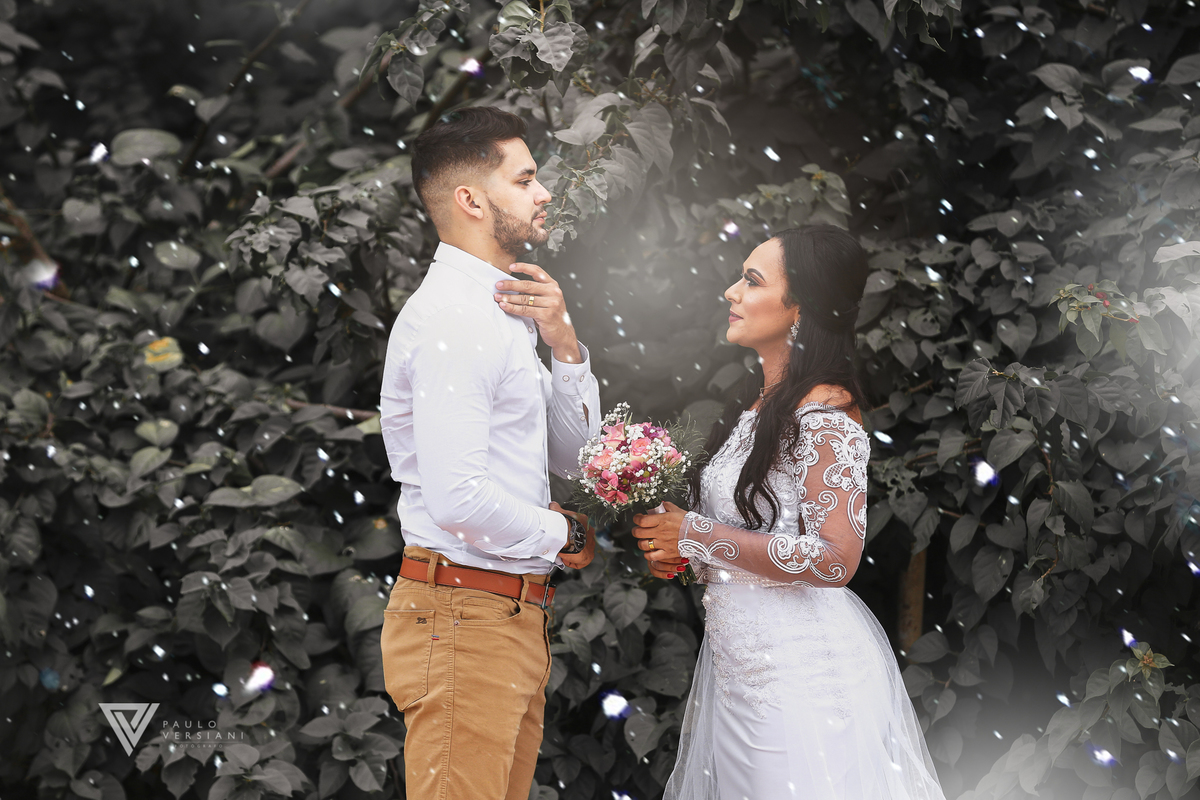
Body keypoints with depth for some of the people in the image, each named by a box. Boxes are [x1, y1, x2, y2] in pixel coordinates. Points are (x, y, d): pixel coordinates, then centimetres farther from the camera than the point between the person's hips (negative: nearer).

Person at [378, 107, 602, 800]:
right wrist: (565, 535, -7)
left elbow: (571, 454, 20)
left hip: (515, 621, 10)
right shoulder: (452, 317, -16)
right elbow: (459, 500, -26)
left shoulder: (502, 313, 16)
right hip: (465, 617, -10)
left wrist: (564, 344, 3)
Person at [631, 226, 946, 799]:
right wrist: (680, 554, 5)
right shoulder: (757, 405, 11)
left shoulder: (825, 414, -16)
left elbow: (834, 560, -23)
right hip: (736, 660, 9)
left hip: (801, 669, -8)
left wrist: (697, 536, -18)